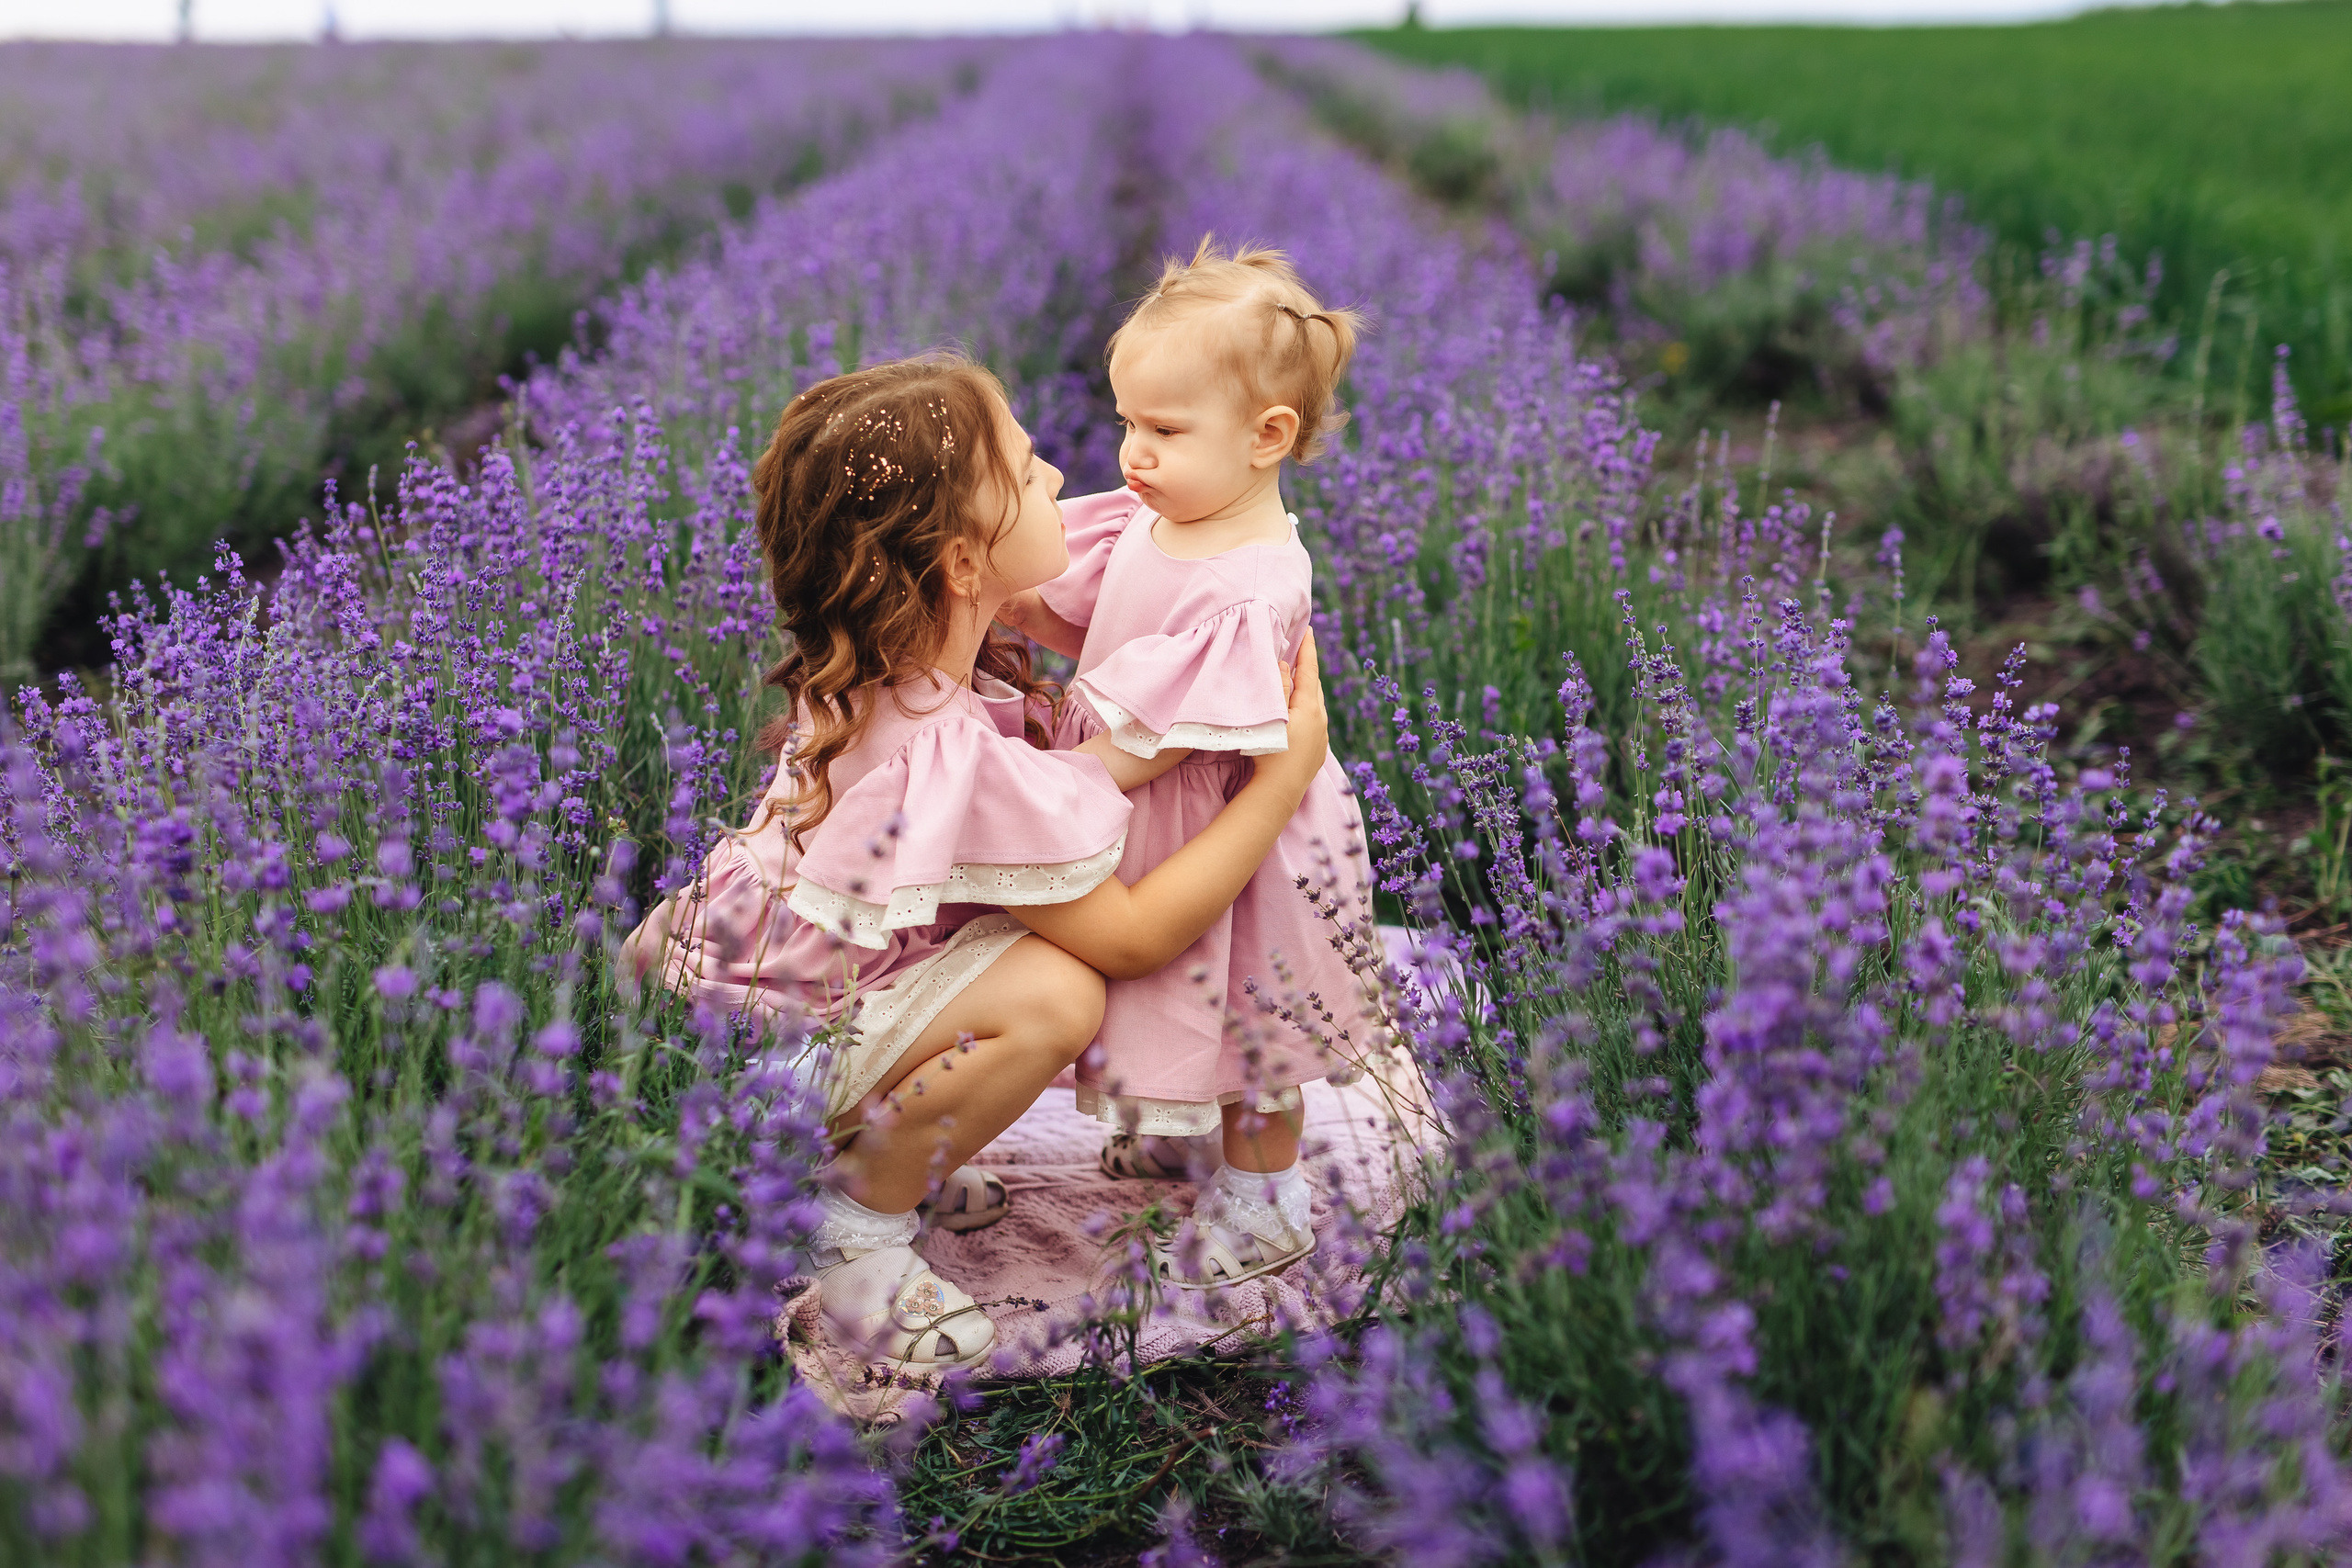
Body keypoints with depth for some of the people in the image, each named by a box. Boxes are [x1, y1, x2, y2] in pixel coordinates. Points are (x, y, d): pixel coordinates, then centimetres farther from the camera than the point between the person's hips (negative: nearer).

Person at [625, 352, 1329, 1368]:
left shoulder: (873, 666, -6)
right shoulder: (953, 754, -33)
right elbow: (1133, 936, -22)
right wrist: (1285, 775, -20)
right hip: (756, 1052, -9)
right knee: (1055, 995, -26)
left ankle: (885, 1153, 15)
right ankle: (856, 1218, -6)